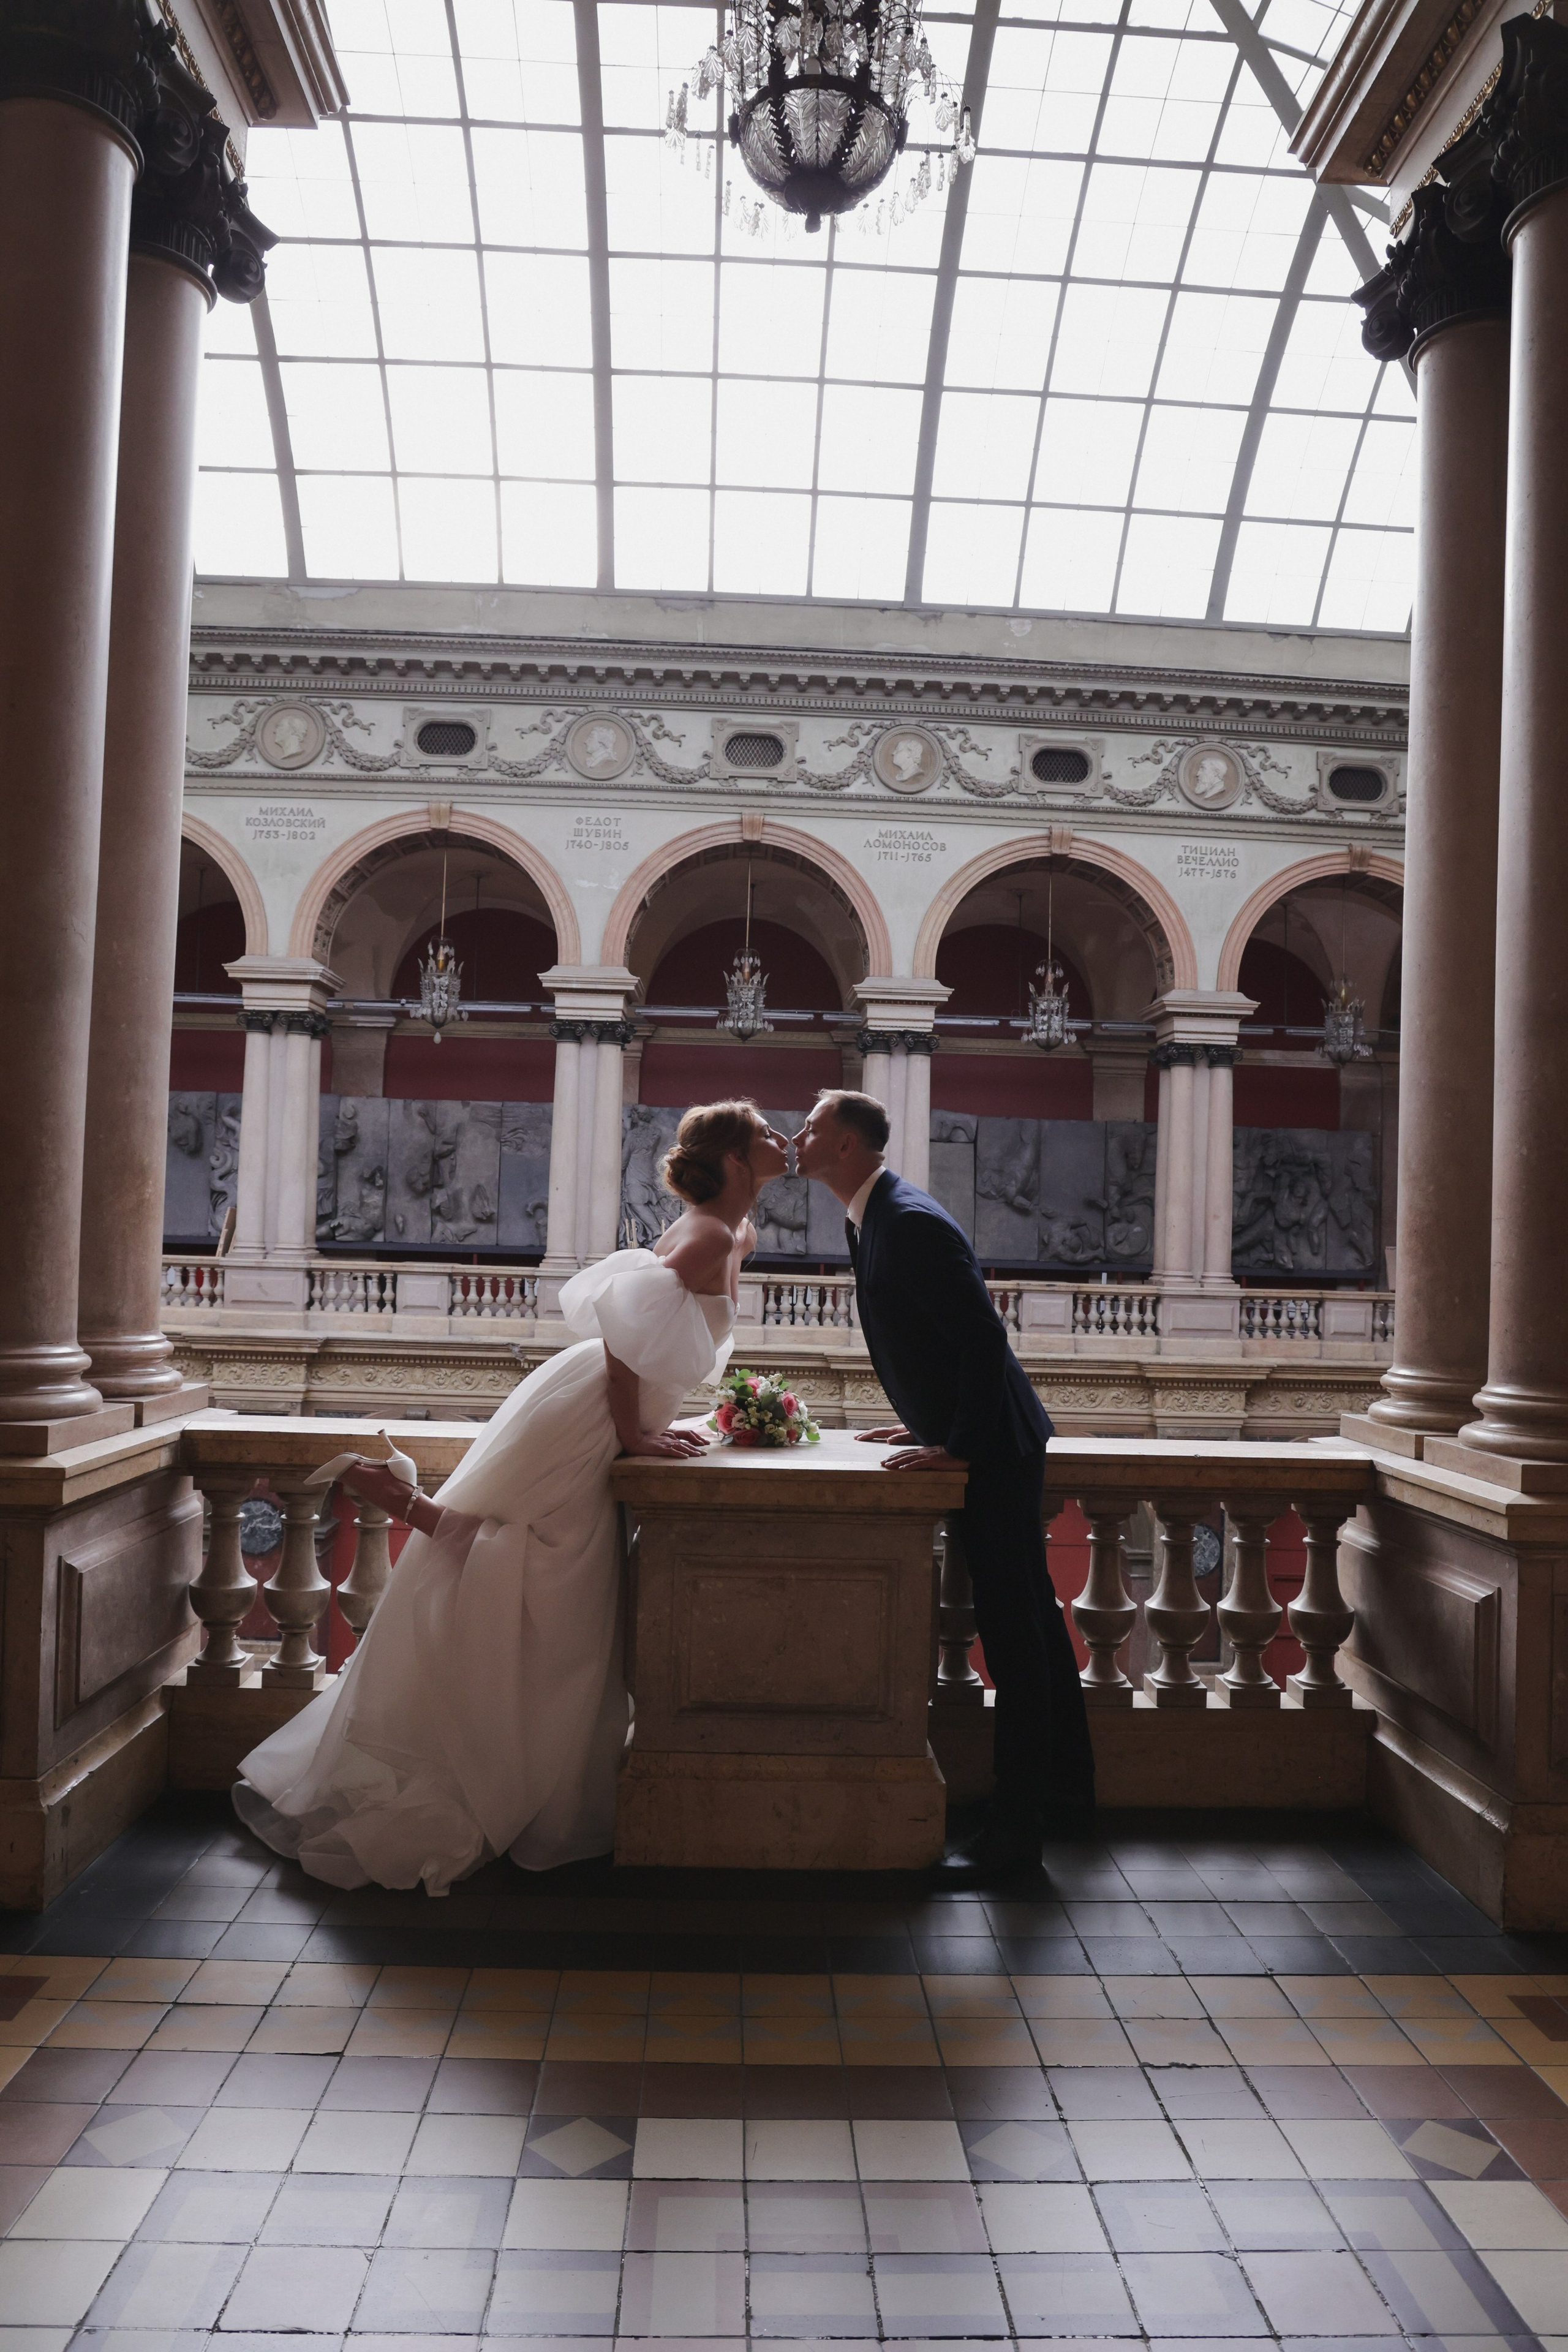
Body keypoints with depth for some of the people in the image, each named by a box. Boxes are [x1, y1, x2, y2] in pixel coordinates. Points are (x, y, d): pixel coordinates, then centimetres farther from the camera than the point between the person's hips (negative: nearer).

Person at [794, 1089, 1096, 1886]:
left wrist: (959, 1447, -22)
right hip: (984, 1440, 10)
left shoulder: (911, 1222, -22)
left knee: (1012, 1626, -4)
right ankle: (1067, 1789, 31)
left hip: (993, 1447, -10)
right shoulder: (868, 1219, 8)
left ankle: (1018, 1824, 4)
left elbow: (984, 1337, -25)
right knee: (1029, 1615, 17)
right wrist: (930, 1425, 16)